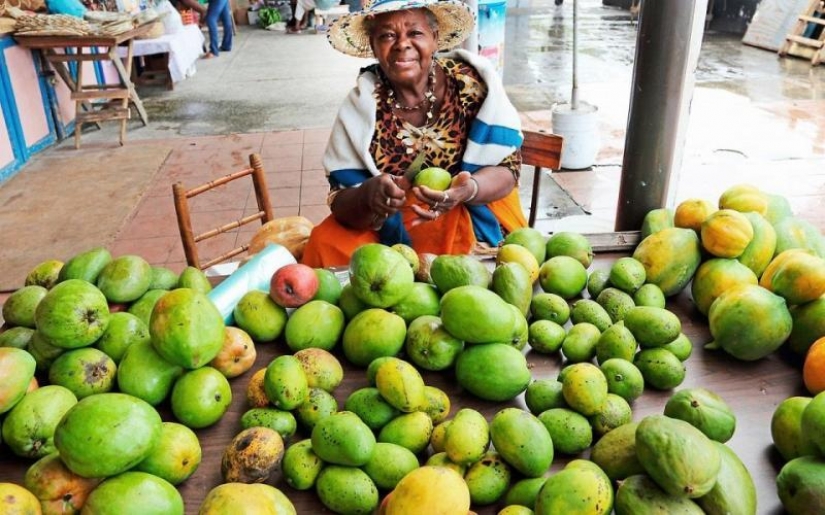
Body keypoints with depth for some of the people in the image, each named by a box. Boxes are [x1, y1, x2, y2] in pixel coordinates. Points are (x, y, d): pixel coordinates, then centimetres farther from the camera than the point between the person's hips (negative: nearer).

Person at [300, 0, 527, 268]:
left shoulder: (471, 83, -10)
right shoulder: (361, 105, -7)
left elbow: (507, 168, -9)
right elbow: (342, 202, -9)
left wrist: (467, 190, -32)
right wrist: (369, 195, -34)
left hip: (477, 223, -1)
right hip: (392, 232, 2)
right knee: (326, 243, -19)